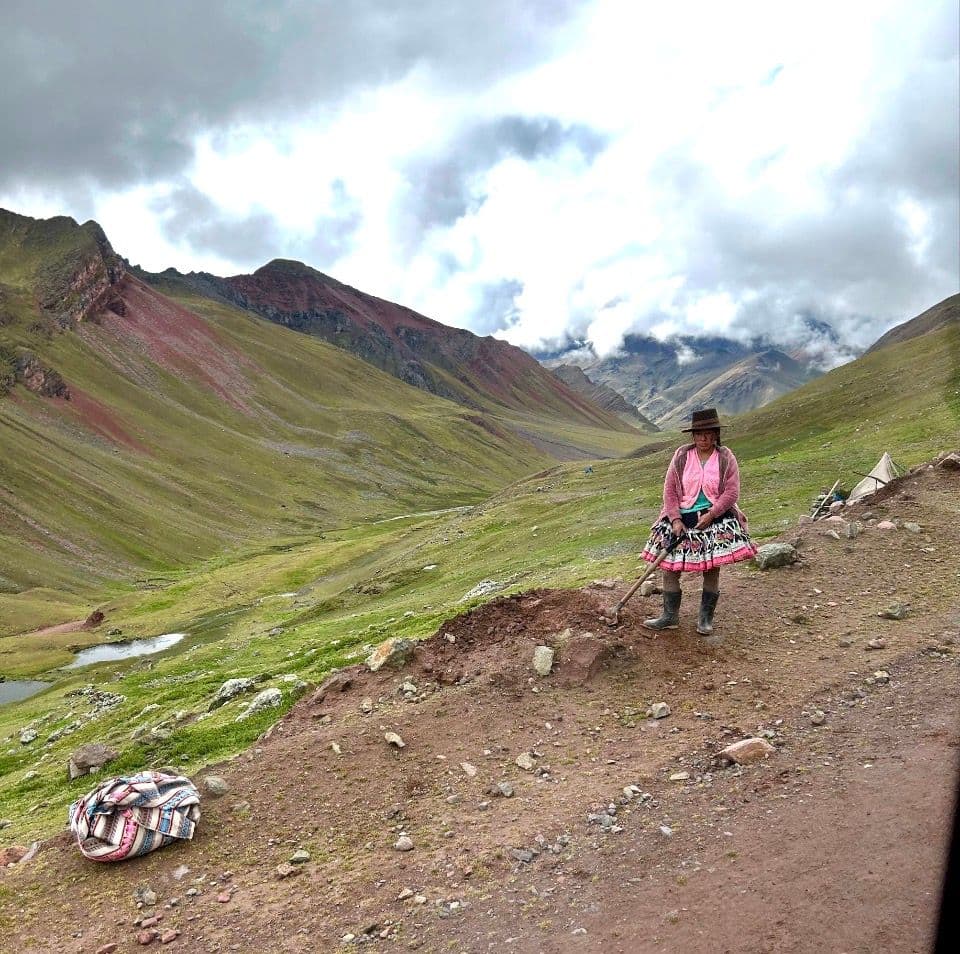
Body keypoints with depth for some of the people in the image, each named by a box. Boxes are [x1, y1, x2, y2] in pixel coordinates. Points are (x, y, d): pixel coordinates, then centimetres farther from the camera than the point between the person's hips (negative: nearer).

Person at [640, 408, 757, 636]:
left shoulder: (726, 458, -3)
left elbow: (732, 493, -7)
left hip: (715, 518, -1)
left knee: (712, 569, 2)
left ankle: (706, 618, 17)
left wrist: (711, 515, -15)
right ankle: (670, 616, 11)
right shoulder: (681, 455, -1)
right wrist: (675, 519, -10)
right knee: (669, 566, 0)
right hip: (683, 517, 2)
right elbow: (669, 490, -2)